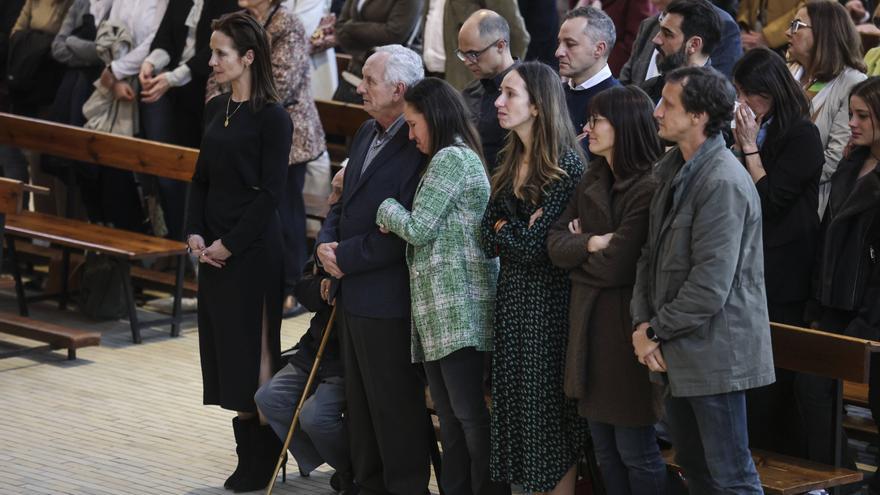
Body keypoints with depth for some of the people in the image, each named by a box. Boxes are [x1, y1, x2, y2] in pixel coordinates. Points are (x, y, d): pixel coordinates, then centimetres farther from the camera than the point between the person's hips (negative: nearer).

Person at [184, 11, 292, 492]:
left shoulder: (272, 117, -11)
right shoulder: (215, 109, 9)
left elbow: (270, 193, -14)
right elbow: (202, 178, 14)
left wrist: (229, 245, -14)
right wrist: (195, 233, 0)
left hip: (252, 249, -7)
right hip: (213, 249, 7)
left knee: (251, 350, -1)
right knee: (224, 349, 8)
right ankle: (247, 450, 14)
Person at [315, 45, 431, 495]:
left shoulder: (418, 147, -18)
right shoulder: (366, 134, 12)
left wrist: (346, 258, -15)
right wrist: (326, 243, 1)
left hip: (387, 300, -9)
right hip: (351, 294, 9)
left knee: (395, 406, 1)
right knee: (360, 404, 17)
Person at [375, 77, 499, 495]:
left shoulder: (451, 158, -9)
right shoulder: (461, 157, 22)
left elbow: (418, 228, -12)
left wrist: (387, 210, 5)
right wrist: (395, 220, 7)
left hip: (457, 309, -10)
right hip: (439, 311, 10)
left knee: (468, 413, -9)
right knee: (450, 417, 9)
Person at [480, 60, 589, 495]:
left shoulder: (566, 165, -15)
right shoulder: (511, 161, 9)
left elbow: (537, 244, -19)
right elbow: (488, 238, 3)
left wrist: (503, 230, -3)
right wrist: (516, 232, -15)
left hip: (548, 299, -8)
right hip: (511, 296, 8)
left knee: (550, 411, 0)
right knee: (517, 405, 10)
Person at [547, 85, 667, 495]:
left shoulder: (650, 187, -17)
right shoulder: (593, 180, 11)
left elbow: (616, 265, -21)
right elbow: (555, 242, 6)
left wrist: (577, 253, -3)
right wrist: (592, 244, -13)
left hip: (626, 325, -8)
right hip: (589, 325, 8)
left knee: (634, 451, -1)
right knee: (604, 450, 13)